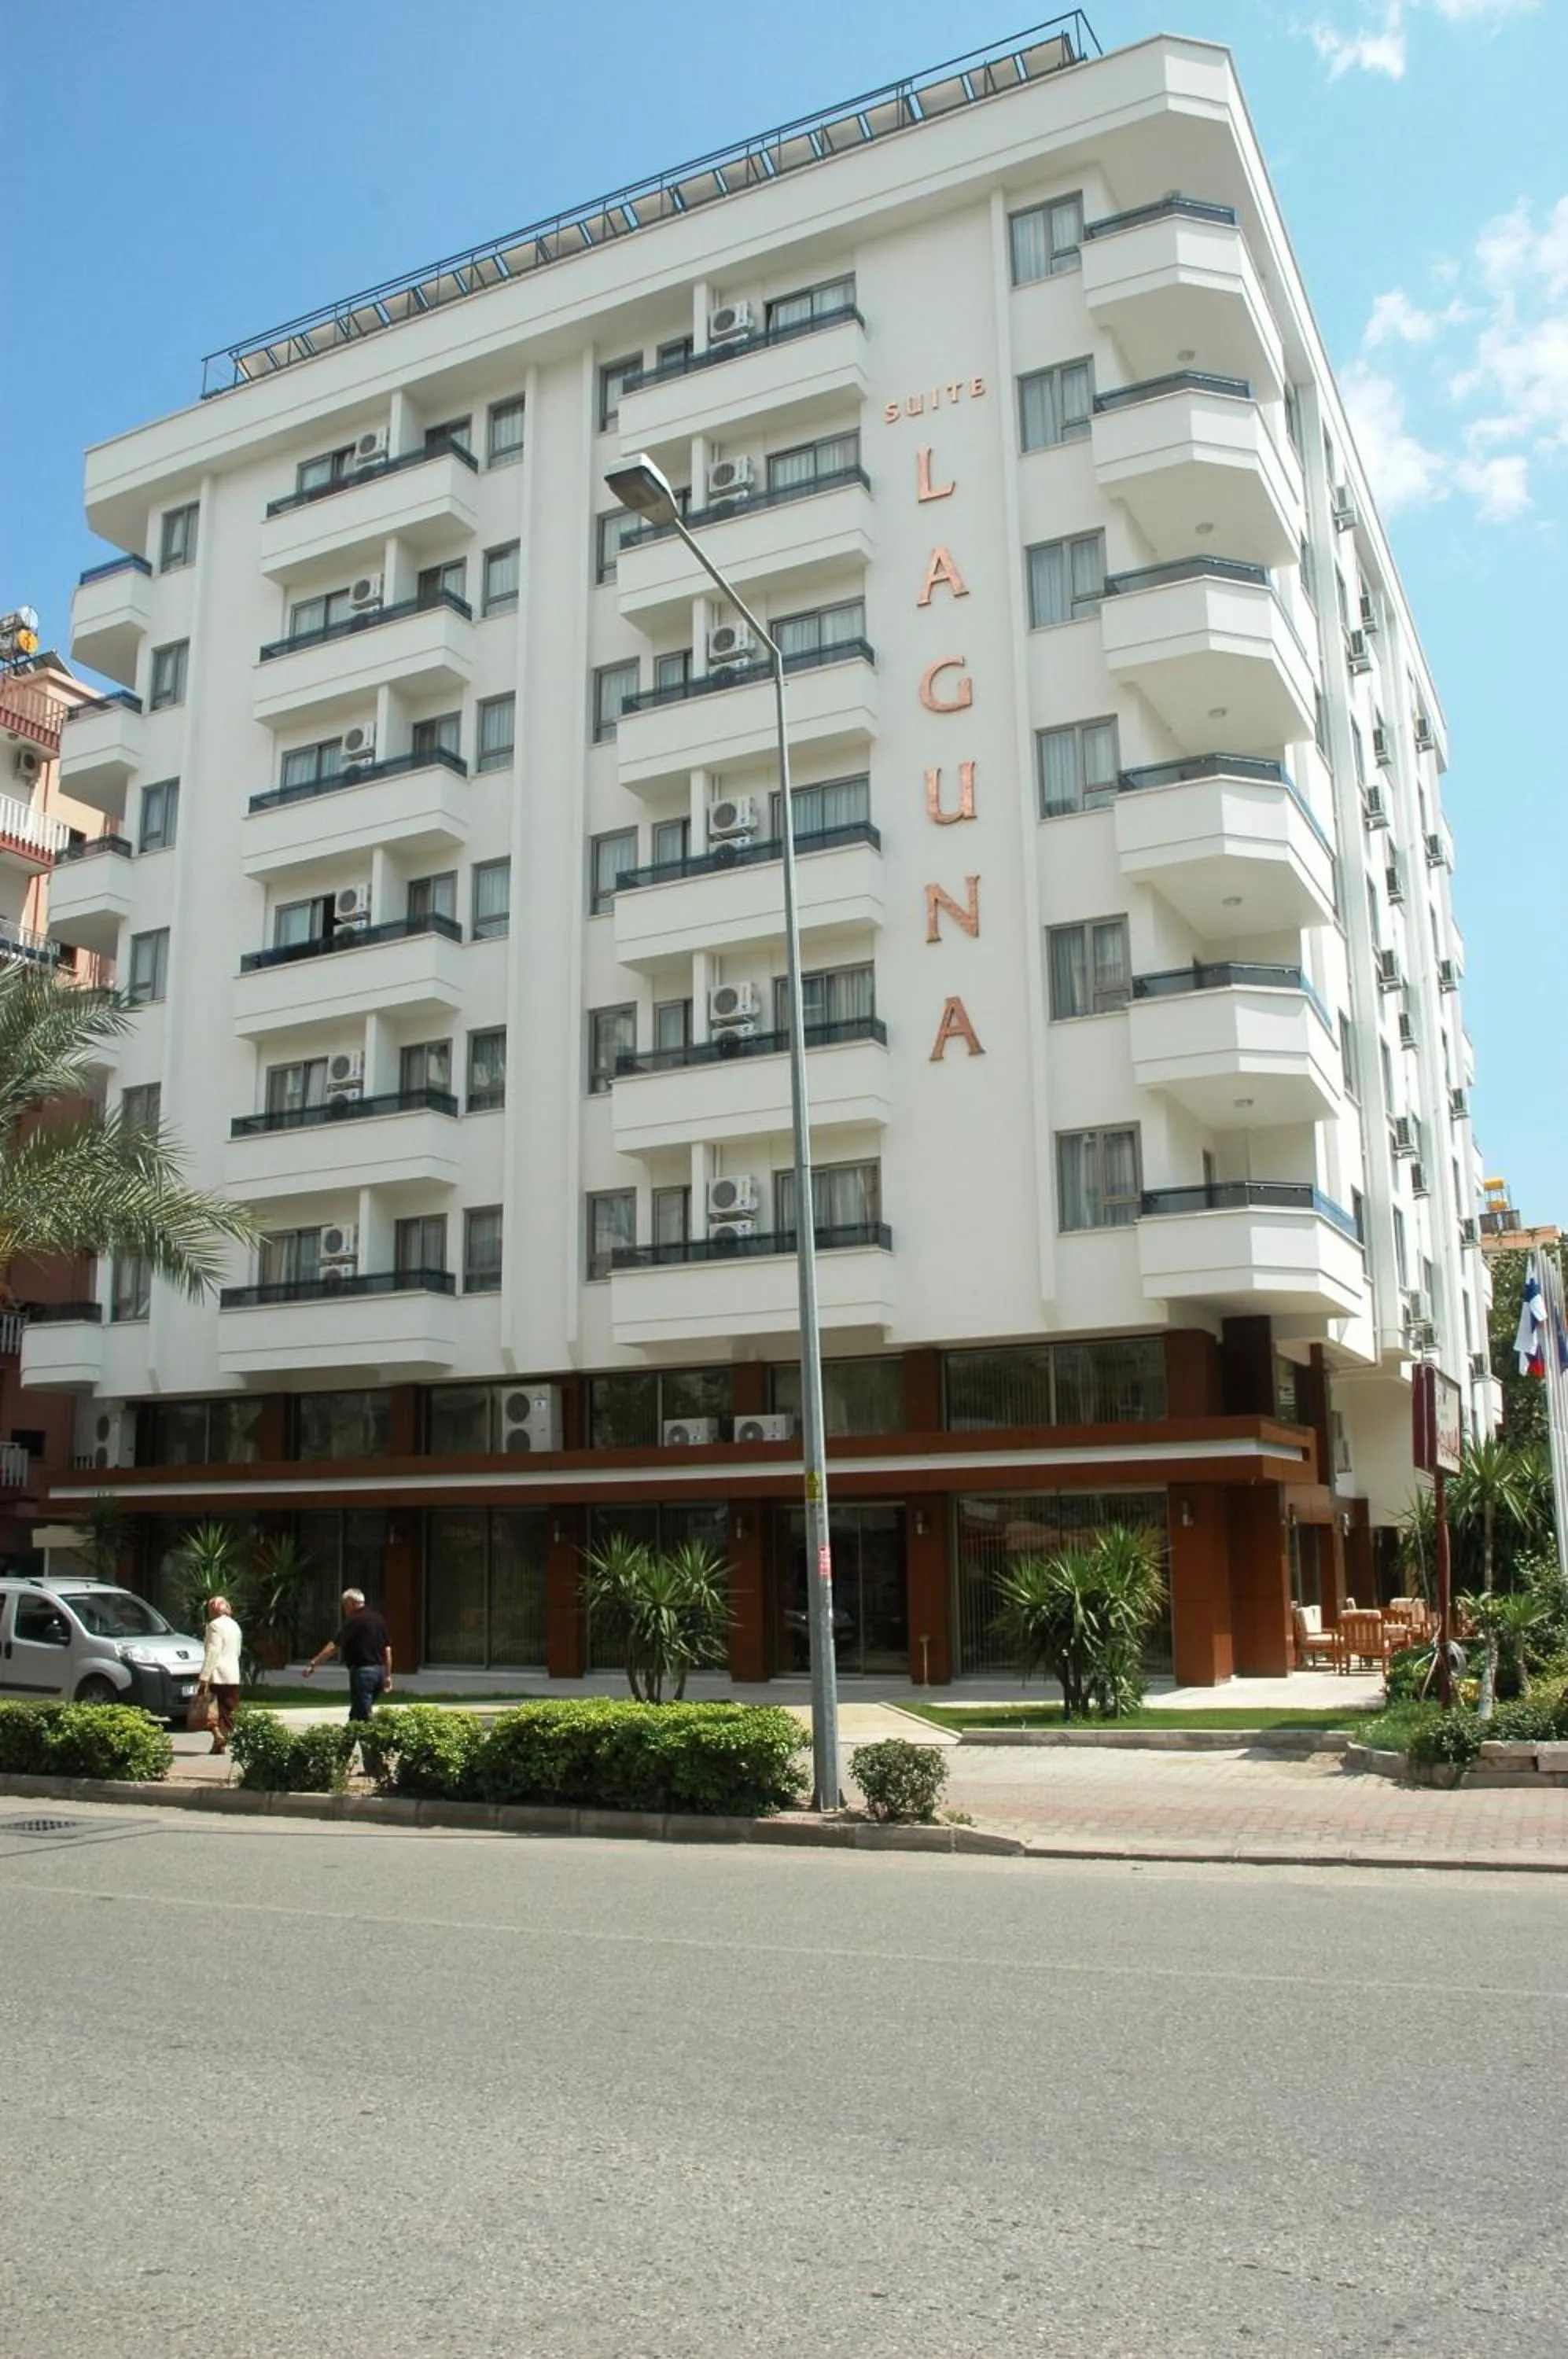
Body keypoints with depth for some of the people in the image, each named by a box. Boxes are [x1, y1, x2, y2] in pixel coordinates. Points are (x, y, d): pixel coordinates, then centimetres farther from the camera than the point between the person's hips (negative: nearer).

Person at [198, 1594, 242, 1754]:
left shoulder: (215, 1625, -10)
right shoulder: (234, 1625, 16)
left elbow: (213, 1652, -18)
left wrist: (204, 1677, -19)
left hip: (218, 1675, -7)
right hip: (233, 1675, 7)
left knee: (214, 1711, -1)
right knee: (229, 1711, 10)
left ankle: (219, 1739, -14)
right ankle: (226, 1741, 9)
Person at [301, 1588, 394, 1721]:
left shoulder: (355, 1620, -10)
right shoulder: (377, 1619, 12)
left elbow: (334, 1646, -17)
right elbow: (387, 1649, 13)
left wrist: (313, 1664, -16)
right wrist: (388, 1676, 17)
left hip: (362, 1671, -8)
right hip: (379, 1670, 8)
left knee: (362, 1718, -3)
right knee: (356, 1715, 18)